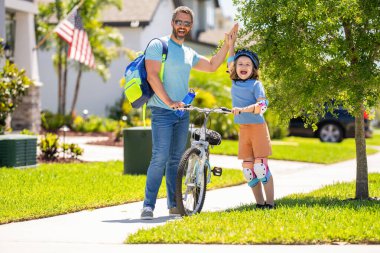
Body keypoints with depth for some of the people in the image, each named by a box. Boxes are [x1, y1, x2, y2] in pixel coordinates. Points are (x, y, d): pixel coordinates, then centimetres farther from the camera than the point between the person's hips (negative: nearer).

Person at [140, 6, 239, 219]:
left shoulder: (189, 53, 17)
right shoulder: (158, 45, -4)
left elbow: (212, 66, 27)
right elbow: (152, 76, -14)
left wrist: (227, 44, 18)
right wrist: (169, 102, -21)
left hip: (183, 113, 7)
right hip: (163, 111, -7)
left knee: (176, 159, 9)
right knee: (160, 158, -16)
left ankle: (174, 204, 14)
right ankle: (148, 205, -16)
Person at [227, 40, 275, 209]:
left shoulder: (256, 84, -7)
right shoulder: (235, 83, 9)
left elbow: (262, 105, -20)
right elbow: (230, 62, 22)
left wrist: (242, 109, -32)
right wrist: (232, 43, 20)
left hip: (257, 127, -6)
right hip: (243, 129, 6)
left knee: (260, 167, -9)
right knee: (247, 168, 3)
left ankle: (270, 203, -5)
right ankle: (259, 203, 9)